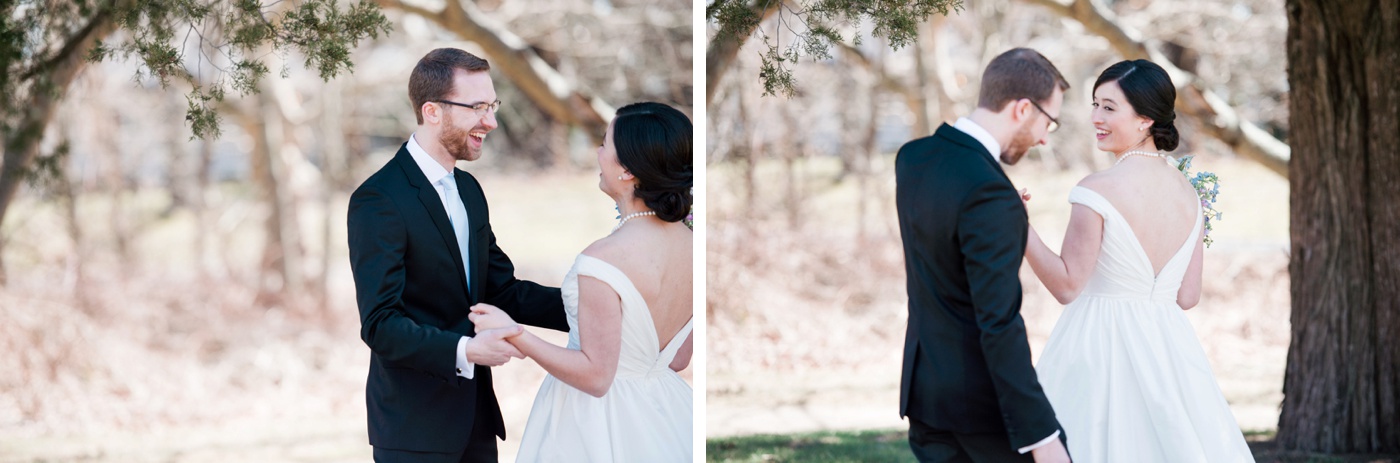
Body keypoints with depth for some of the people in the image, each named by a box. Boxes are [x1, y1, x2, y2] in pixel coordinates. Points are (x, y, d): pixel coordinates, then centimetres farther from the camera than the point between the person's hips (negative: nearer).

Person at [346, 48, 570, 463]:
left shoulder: (469, 190, 12)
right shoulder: (378, 200, -16)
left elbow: (503, 291, 12)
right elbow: (380, 325, -22)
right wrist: (464, 351, -36)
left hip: (475, 415, 8)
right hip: (415, 428, -8)